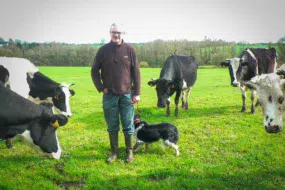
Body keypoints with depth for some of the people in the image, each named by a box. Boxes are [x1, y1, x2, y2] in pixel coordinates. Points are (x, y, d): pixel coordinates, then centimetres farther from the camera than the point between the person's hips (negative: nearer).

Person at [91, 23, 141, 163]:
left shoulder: (129, 50, 0)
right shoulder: (103, 50, 2)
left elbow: (136, 72, 0)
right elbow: (94, 71, 8)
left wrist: (137, 93, -4)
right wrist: (101, 88, -2)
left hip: (127, 94, -1)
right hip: (109, 95, 1)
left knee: (128, 125, 7)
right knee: (112, 125, 10)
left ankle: (129, 151, 20)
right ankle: (114, 151, 22)